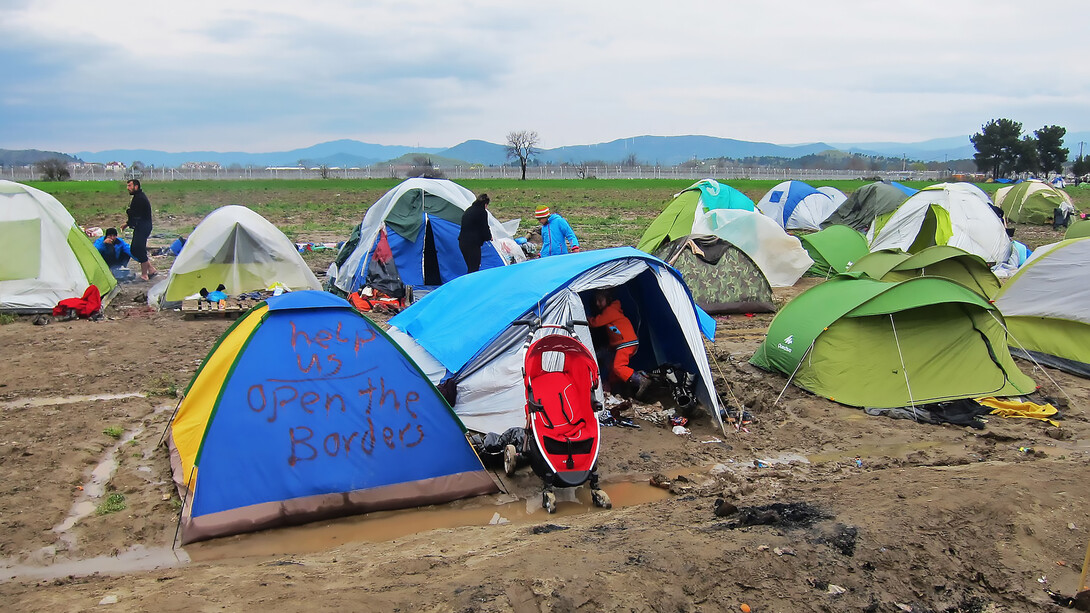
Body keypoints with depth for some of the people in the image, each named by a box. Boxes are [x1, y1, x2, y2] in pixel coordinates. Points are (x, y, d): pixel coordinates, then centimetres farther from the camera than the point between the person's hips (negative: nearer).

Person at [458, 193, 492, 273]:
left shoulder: (468, 210, 16)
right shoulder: (482, 212, -10)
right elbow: (484, 228, -8)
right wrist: (489, 237, 13)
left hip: (462, 242, 8)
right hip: (473, 244, -8)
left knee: (470, 267, 17)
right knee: (474, 269, -4)